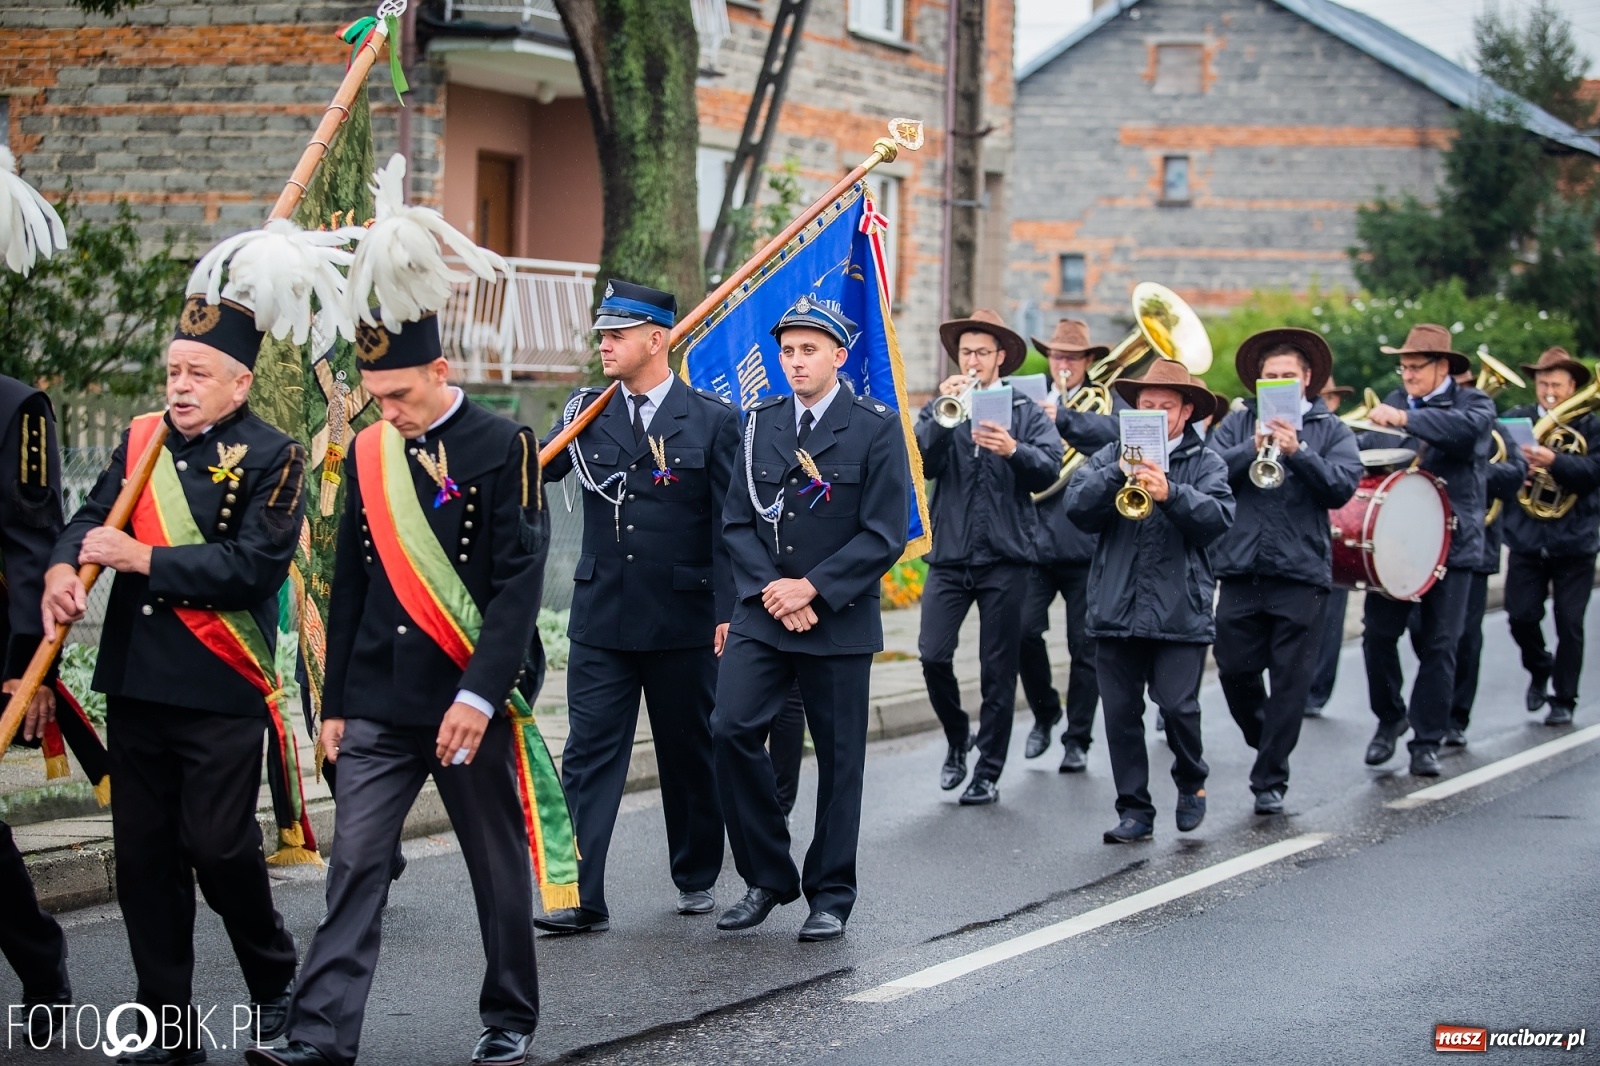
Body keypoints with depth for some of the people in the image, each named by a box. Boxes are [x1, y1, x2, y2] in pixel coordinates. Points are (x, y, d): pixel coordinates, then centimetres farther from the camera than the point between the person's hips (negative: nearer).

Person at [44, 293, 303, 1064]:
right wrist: (63, 568, -18)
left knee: (218, 847, -5)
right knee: (142, 856, 7)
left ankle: (276, 981, 21)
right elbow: (93, 514, 4)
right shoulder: (142, 439, 11)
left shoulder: (270, 458, -6)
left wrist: (143, 559, -17)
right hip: (135, 687, 6)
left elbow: (256, 565, -17)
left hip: (222, 692, -5)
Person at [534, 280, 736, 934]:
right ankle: (581, 897, -4)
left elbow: (731, 527, -4)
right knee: (589, 754, -3)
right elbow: (533, 471, -5)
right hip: (602, 617, 2)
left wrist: (728, 611, -10)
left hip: (683, 619, -2)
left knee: (689, 752, 11)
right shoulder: (586, 414, 7)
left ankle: (697, 878, 28)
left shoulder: (713, 420, -2)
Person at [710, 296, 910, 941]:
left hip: (839, 621, -3)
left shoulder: (876, 428, -3)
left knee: (839, 759, 3)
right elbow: (737, 519, 7)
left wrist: (813, 588, -15)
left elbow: (885, 534, -8)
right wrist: (770, 588, -9)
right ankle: (767, 877, 2)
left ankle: (831, 896, 17)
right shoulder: (760, 422, 9)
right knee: (731, 728, -13)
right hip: (762, 615, 3)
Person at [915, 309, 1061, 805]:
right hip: (949, 554, 1)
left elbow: (1048, 470, -11)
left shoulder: (1025, 412, 5)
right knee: (932, 656, -10)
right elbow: (923, 463, -8)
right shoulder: (939, 410, 9)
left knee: (998, 670, 2)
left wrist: (1013, 450, -29)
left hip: (1005, 557, -1)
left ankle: (989, 772, 12)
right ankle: (958, 737, 17)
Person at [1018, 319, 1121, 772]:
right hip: (1035, 541, 2)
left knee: (1085, 647, 3)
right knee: (1024, 631, -10)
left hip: (1085, 543, -2)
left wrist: (1062, 417, -24)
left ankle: (1077, 740, 14)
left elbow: (1115, 433, -18)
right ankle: (1044, 714, 15)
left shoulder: (1106, 402, 5)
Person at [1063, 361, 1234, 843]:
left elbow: (1218, 517, -13)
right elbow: (1077, 507, -3)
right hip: (1116, 608, 3)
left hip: (1180, 610, -3)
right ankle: (1134, 810, 15)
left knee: (1178, 705, -9)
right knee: (1121, 712, 4)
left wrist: (1170, 492, -28)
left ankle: (1191, 784, 19)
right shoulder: (1111, 456, 11)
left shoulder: (1206, 463, 4)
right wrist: (1118, 473, -18)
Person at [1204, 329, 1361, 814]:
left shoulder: (1330, 432, 7)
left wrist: (1298, 452, -20)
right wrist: (1252, 448, -18)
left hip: (1301, 573, -2)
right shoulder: (1238, 423, 11)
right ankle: (1267, 743, 30)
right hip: (1240, 569, 2)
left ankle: (1271, 778, 8)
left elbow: (1342, 487, -9)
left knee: (1289, 678, 0)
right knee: (1234, 670, 4)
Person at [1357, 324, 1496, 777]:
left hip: (1451, 544, -3)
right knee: (1377, 635, -1)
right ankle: (1389, 718, 22)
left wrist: (1405, 418, -34)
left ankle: (1427, 741, 10)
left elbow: (1468, 426, -26)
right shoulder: (1393, 403, 12)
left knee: (1439, 645, 1)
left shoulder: (1474, 403, -2)